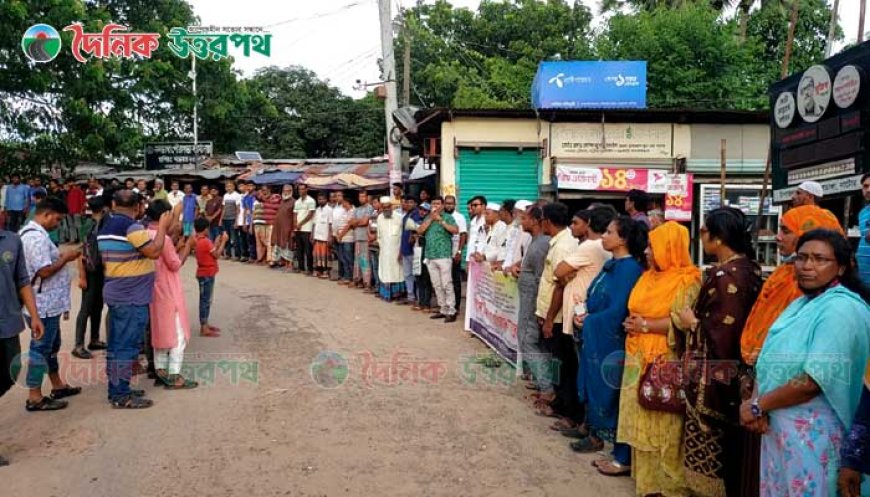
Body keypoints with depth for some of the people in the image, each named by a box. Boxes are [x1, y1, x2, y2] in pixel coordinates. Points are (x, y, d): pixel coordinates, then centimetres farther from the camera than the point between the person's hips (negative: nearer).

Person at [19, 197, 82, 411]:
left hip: (48, 303, 11)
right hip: (44, 305, -11)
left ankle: (57, 386, 34)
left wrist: (61, 256, 10)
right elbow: (44, 271, -26)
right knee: (41, 348, -2)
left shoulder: (31, 232, 13)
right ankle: (34, 398, 6)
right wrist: (65, 258, -15)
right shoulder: (37, 237, -22)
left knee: (51, 346, 21)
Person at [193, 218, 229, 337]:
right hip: (207, 275, -10)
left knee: (206, 300, 17)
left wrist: (217, 243, 12)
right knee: (205, 300, -6)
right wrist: (223, 241, -9)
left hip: (204, 274, 10)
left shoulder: (197, 241, 9)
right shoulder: (206, 241, -20)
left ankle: (205, 325, 24)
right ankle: (204, 329, -3)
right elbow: (216, 255, -15)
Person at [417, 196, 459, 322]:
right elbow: (419, 231, 3)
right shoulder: (428, 218, 16)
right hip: (430, 256, 6)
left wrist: (440, 220, -15)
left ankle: (451, 311, -3)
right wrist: (430, 219, -4)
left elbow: (456, 230, -15)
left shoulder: (447, 217, 0)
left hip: (444, 256, -6)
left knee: (446, 285, -7)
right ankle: (443, 310, 16)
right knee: (436, 286, 9)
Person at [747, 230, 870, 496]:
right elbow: (777, 362, 10)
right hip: (778, 421, 8)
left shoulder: (841, 309, -17)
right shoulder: (802, 303, 11)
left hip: (811, 427, -8)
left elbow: (815, 380, -24)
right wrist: (759, 405, -8)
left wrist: (757, 405, -14)